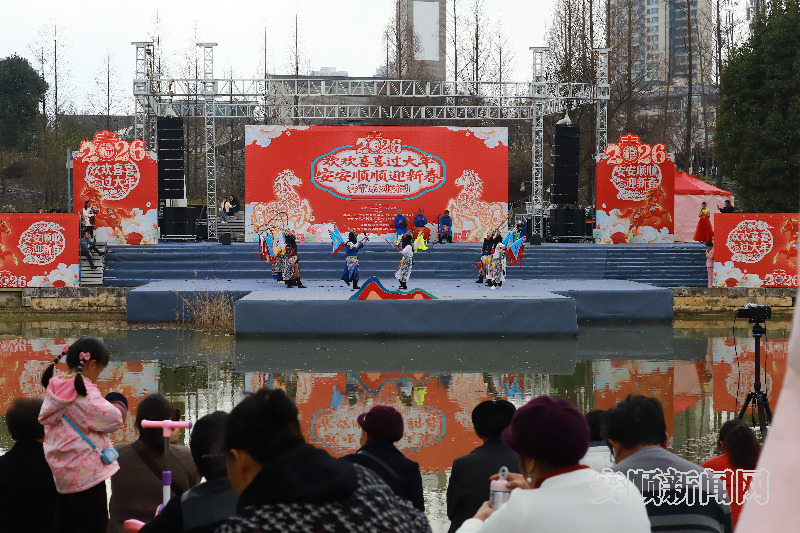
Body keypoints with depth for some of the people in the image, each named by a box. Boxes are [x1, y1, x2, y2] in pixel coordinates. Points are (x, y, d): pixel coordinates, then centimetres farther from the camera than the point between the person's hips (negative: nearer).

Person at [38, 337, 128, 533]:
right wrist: (119, 407, 4)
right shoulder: (84, 391, -18)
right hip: (86, 473, -8)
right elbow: (113, 418, -17)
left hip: (60, 472, 8)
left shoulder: (55, 390, 7)